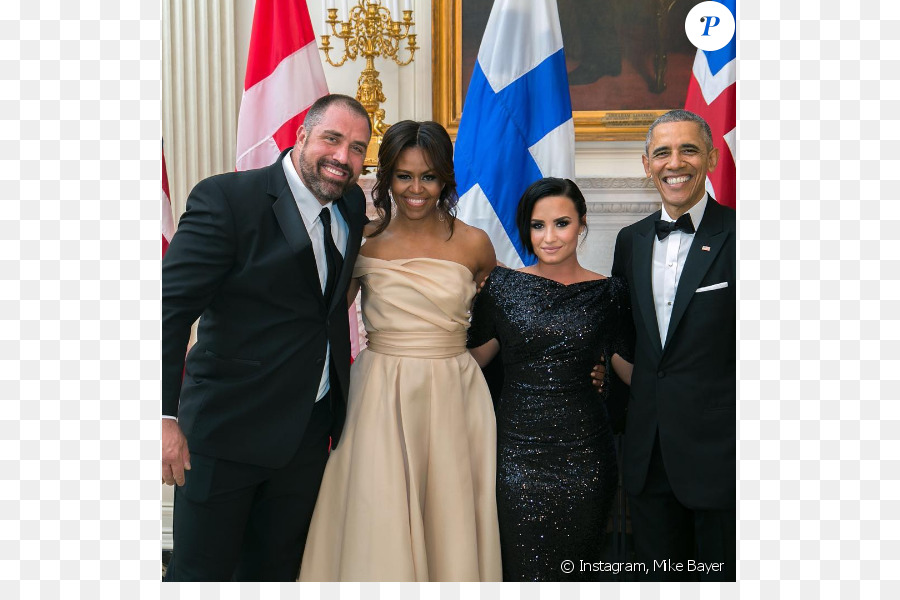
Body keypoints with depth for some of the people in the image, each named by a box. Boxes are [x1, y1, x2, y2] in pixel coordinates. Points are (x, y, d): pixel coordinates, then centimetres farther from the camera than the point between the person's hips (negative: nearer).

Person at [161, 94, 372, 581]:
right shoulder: (226, 198, -16)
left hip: (310, 429, 6)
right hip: (227, 428, -5)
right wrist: (165, 416, -24)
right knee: (201, 572, 9)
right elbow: (171, 307, -19)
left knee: (277, 568, 20)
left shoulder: (353, 207, 4)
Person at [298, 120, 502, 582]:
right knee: (378, 523, 3)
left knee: (450, 521, 8)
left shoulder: (473, 243, 0)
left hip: (452, 396, 1)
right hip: (380, 395, 0)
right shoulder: (363, 240, 1)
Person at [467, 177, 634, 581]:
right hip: (517, 446, 0)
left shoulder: (608, 293, 2)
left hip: (582, 449, 1)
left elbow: (631, 368, 6)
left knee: (577, 562, 14)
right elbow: (473, 358, 7)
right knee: (522, 563, 5)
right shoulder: (504, 284, 2)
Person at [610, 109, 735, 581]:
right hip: (647, 452, 5)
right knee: (659, 576, 18)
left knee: (723, 575, 11)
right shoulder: (631, 240, 9)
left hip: (718, 452, -5)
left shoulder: (736, 236, -9)